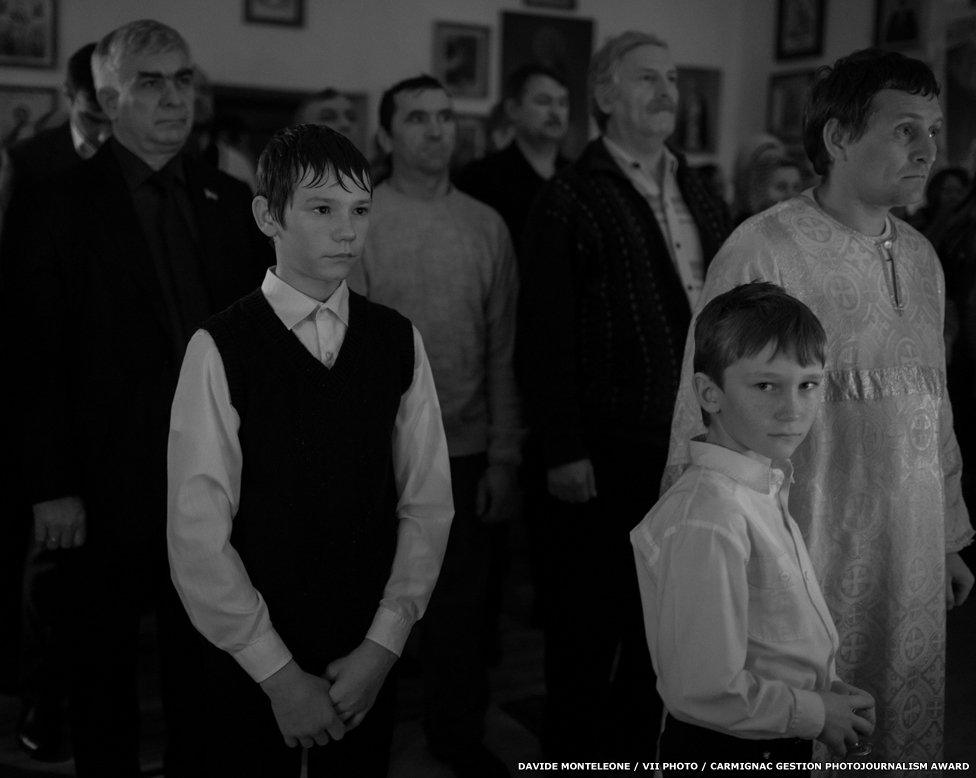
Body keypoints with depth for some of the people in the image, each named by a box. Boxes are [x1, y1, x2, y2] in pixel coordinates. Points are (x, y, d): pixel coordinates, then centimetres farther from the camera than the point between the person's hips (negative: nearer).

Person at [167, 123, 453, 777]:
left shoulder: (398, 342, 0)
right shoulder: (220, 349, -10)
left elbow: (428, 504, 0)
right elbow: (197, 536, -11)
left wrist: (382, 646, -7)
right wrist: (279, 673, -11)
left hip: (369, 666, 3)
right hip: (249, 668, -2)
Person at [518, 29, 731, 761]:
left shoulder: (701, 195, 12)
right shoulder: (569, 200, -7)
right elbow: (547, 335, -11)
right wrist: (562, 451, -15)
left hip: (696, 443, 6)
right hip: (607, 453, -6)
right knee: (589, 623, 8)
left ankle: (642, 741, 35)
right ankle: (577, 747, 28)